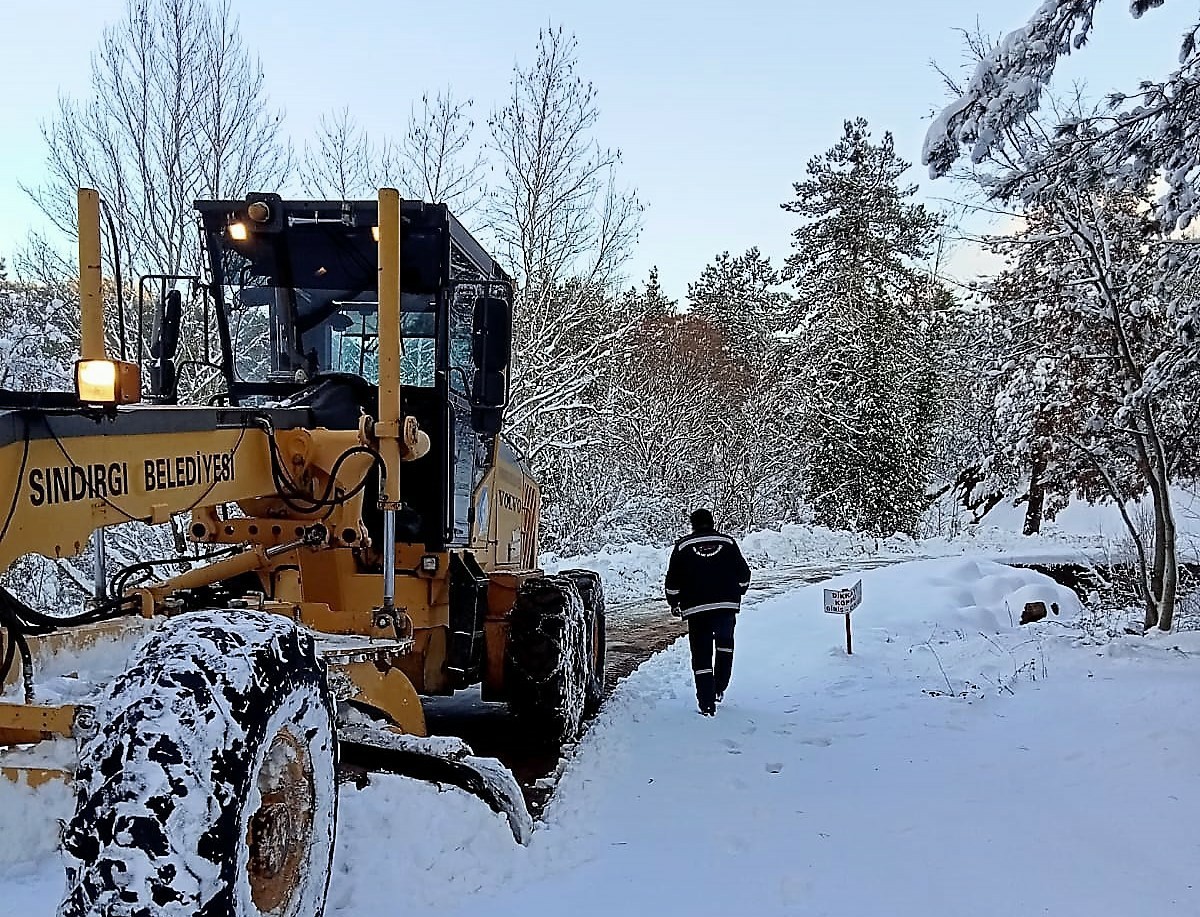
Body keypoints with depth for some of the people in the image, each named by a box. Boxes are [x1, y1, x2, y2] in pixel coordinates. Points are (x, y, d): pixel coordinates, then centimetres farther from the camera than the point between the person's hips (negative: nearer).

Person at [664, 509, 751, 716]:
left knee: (701, 655, 3)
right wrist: (737, 594, 28)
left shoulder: (683, 546, 3)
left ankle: (707, 704, 1)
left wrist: (674, 604, 17)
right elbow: (744, 575, 10)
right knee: (725, 643, 26)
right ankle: (719, 688, 21)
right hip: (727, 605, 2)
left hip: (696, 608, -1)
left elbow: (673, 581, 3)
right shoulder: (728, 543, 6)